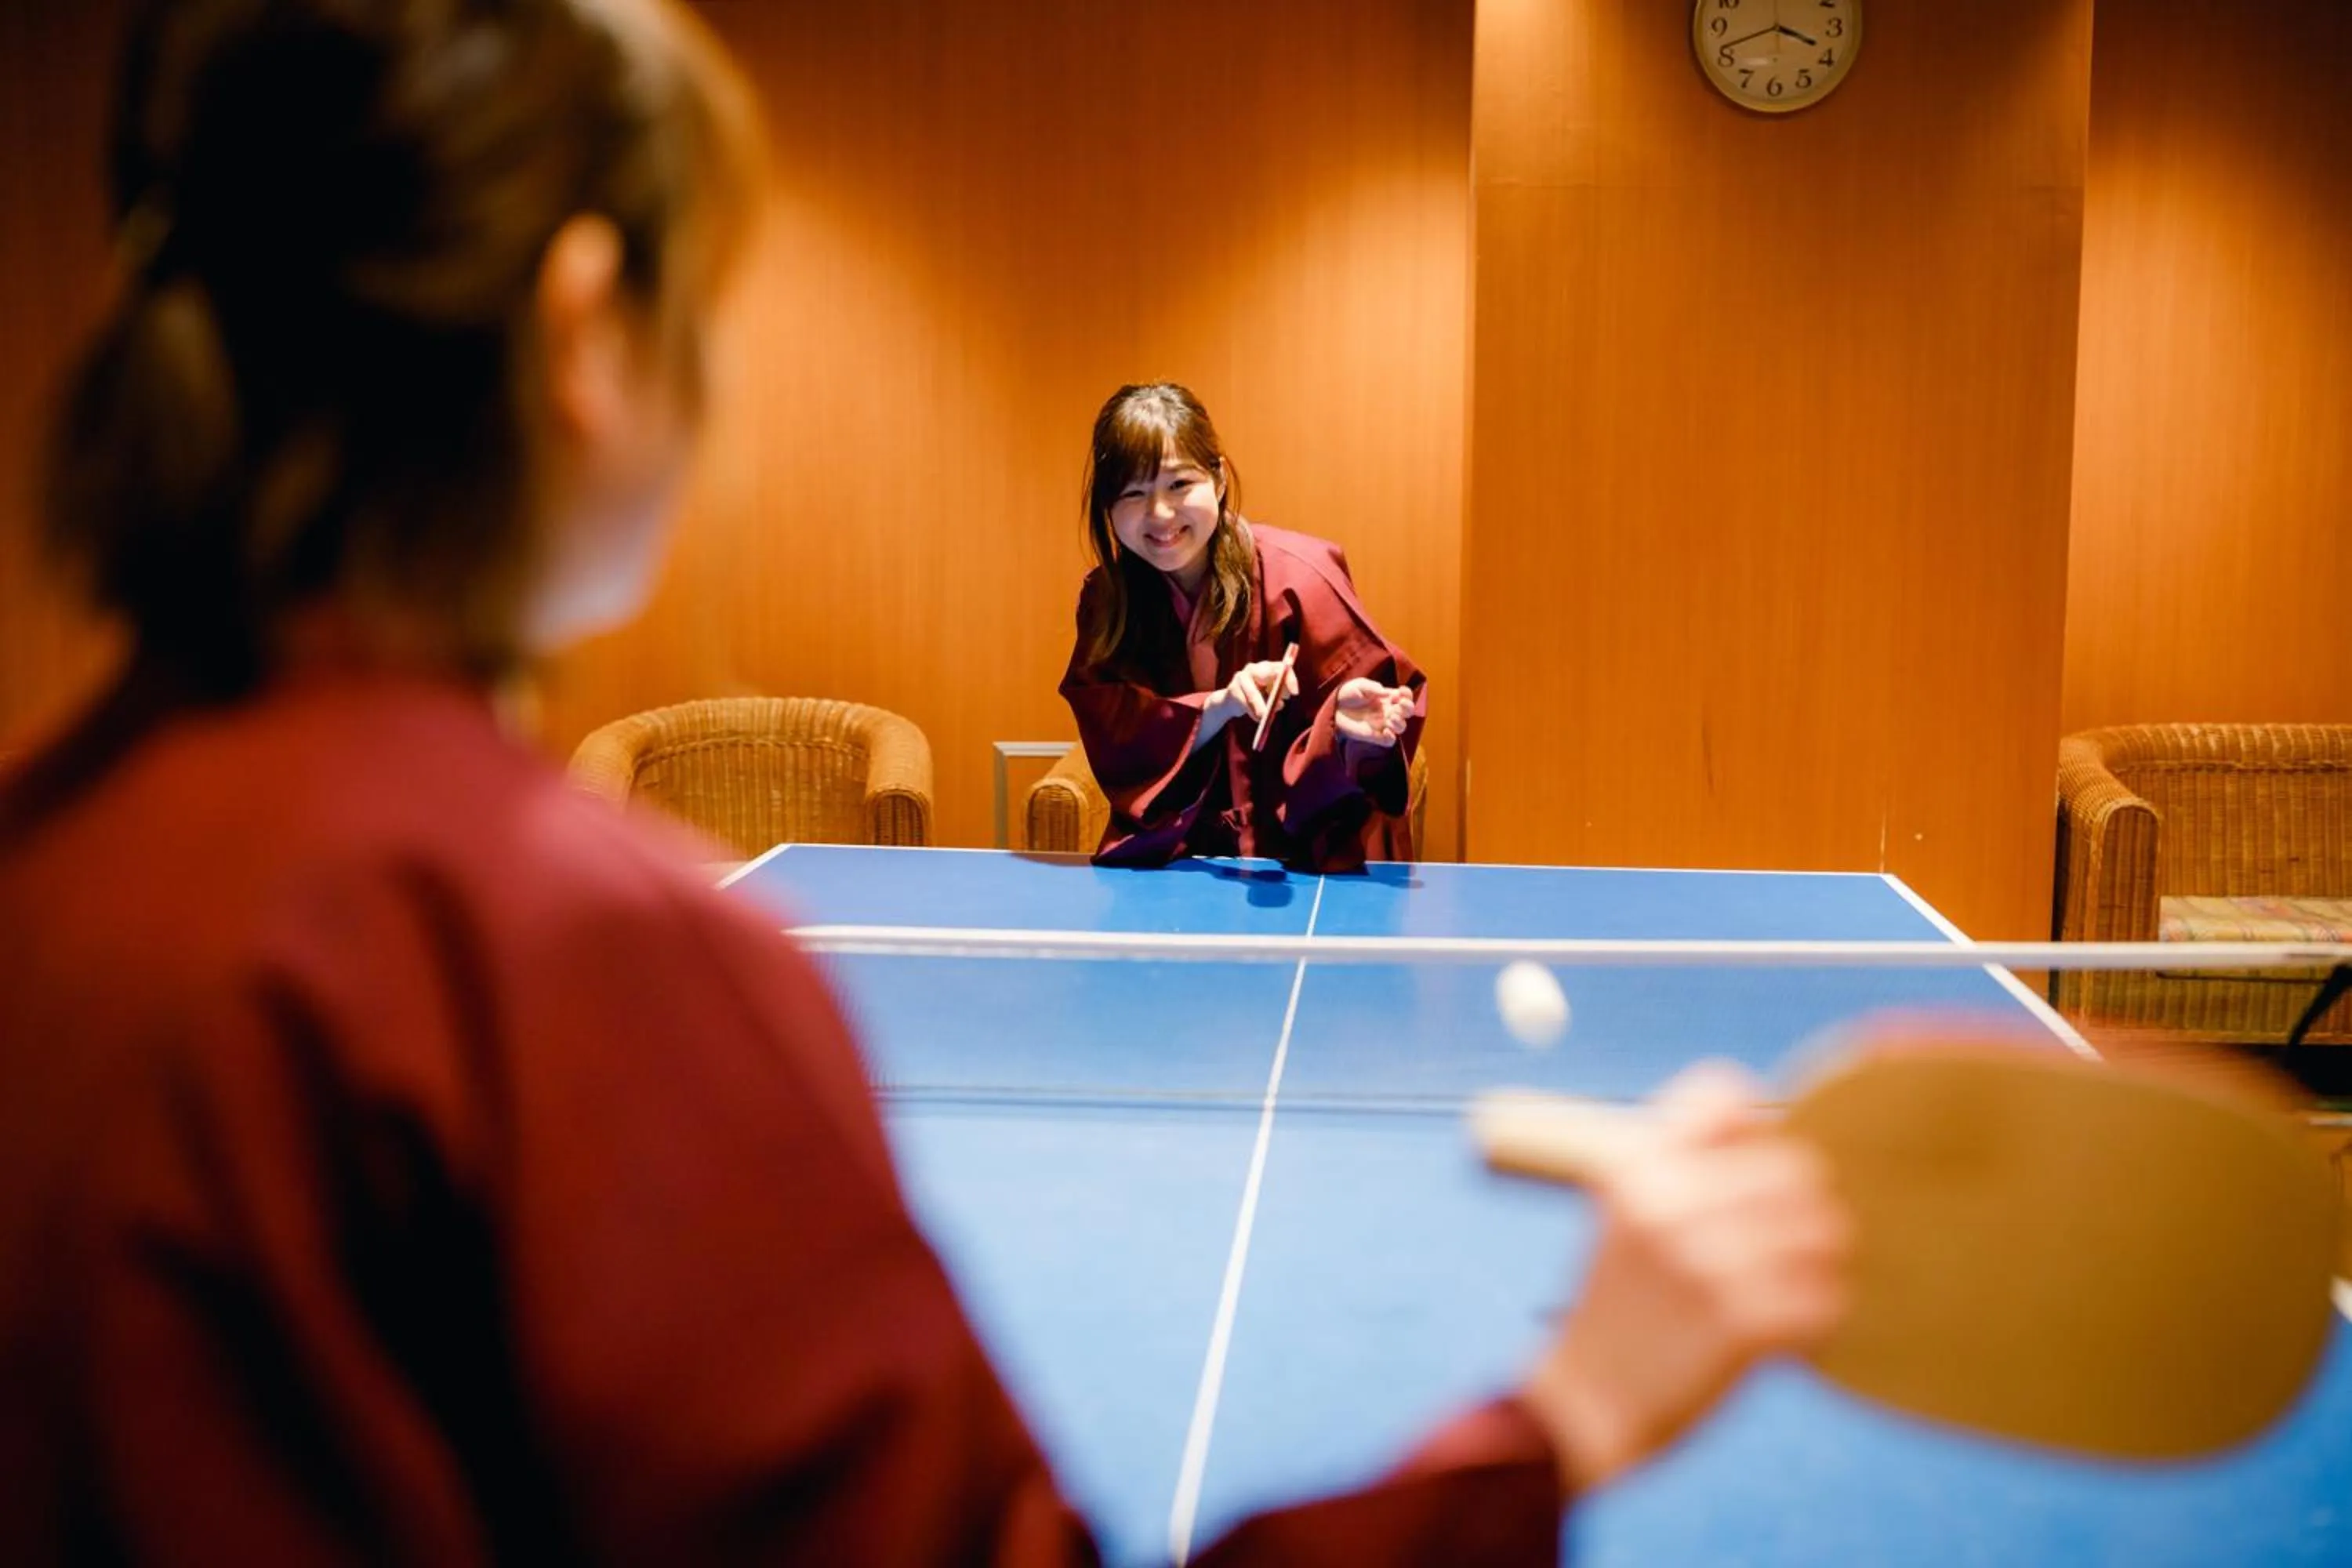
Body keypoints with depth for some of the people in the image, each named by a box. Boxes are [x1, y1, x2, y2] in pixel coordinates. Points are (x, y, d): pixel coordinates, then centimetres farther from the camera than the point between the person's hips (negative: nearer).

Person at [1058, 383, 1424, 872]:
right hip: (1169, 858, 2)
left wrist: (1347, 721, -32)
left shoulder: (1295, 576, -13)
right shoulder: (1106, 599, -1)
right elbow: (1114, 744, -8)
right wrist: (1219, 707, -24)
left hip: (1305, 859, -2)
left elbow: (1378, 700, -8)